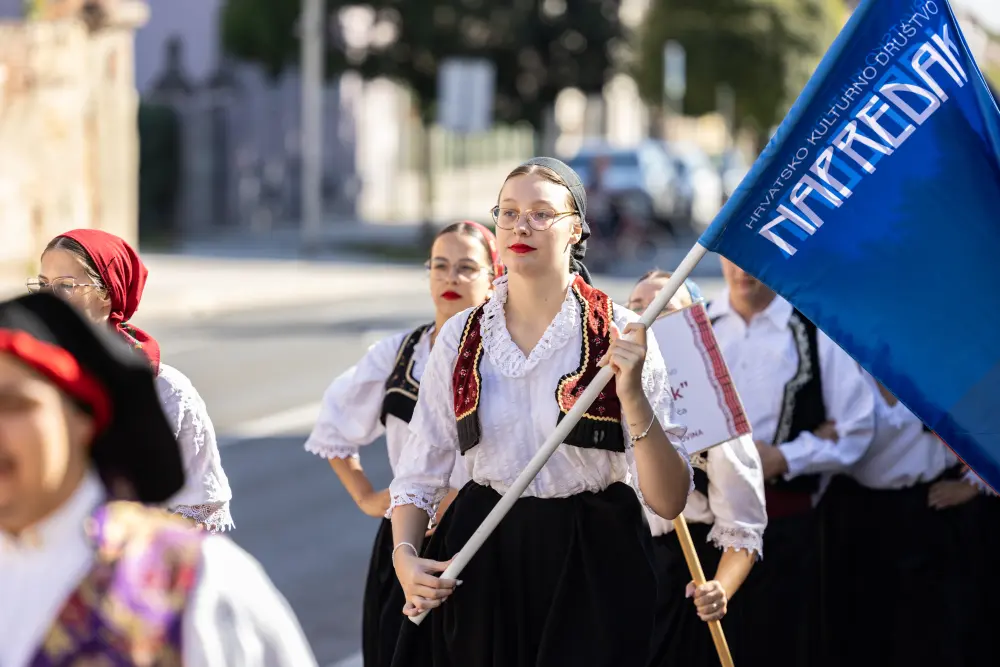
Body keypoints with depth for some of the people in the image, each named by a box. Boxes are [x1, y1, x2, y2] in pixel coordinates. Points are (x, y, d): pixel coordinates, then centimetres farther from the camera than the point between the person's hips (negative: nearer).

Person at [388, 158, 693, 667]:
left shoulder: (620, 335, -7)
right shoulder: (460, 337, 2)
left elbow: (668, 501, -12)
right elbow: (419, 472, 6)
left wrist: (632, 396, -25)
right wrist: (405, 554, -12)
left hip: (590, 571, -2)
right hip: (478, 569, 2)